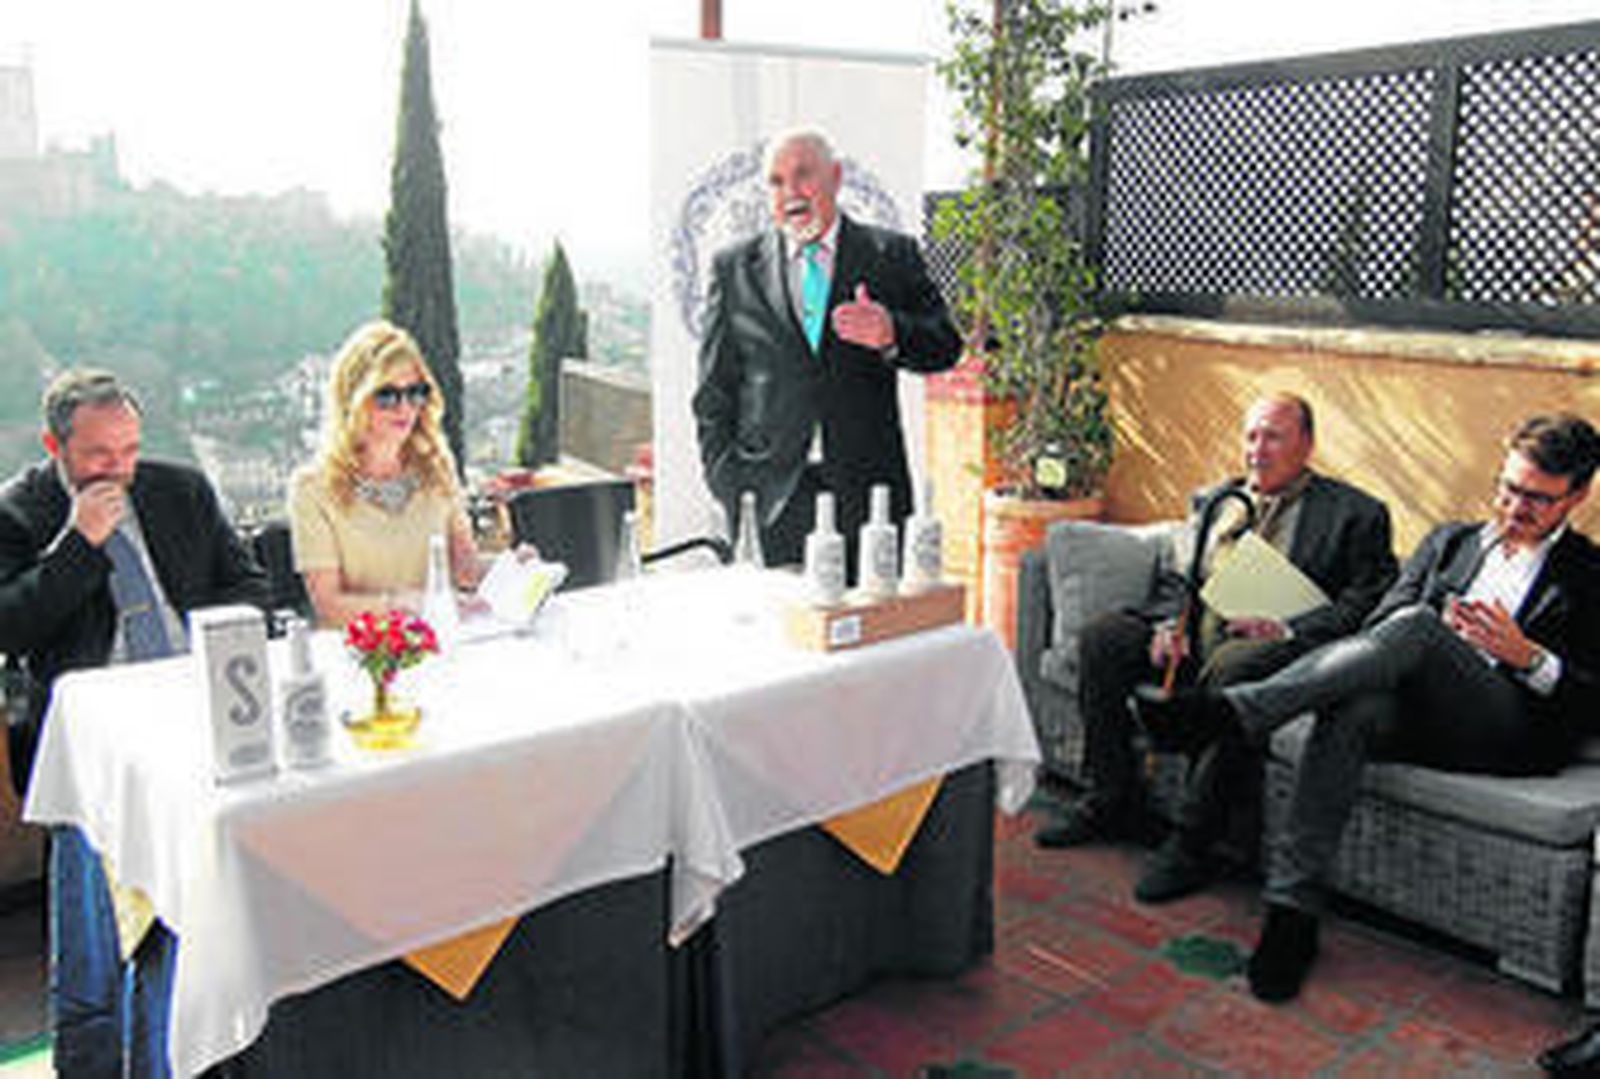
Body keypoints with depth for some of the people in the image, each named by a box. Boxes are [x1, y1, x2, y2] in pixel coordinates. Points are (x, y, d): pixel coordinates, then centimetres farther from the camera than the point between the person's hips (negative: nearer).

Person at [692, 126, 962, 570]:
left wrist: (892, 335, -17)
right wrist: (727, 484, 1)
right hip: (768, 498, 0)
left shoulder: (891, 256, 9)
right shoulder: (735, 267, 10)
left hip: (869, 489, 0)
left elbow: (945, 346, 4)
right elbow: (715, 392, 10)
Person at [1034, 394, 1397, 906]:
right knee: (1101, 636, -15)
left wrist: (1289, 630, -19)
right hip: (1195, 632, 6)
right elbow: (1177, 580, 19)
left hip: (1271, 645, -6)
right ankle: (1113, 801, -6)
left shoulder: (1355, 513, 7)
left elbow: (1366, 603, -4)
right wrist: (1169, 624, -3)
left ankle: (1193, 841, -28)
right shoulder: (1213, 500, 23)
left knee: (1232, 666, -39)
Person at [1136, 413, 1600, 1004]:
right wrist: (1434, 634, -6)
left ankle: (1225, 712, -42)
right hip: (1414, 707, 3)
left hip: (1513, 729, -3)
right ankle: (1292, 911, -34)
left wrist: (1527, 656, -12)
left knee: (1416, 626, -33)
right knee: (1350, 708, -35)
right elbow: (1379, 620, 15)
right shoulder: (1450, 540, 27)